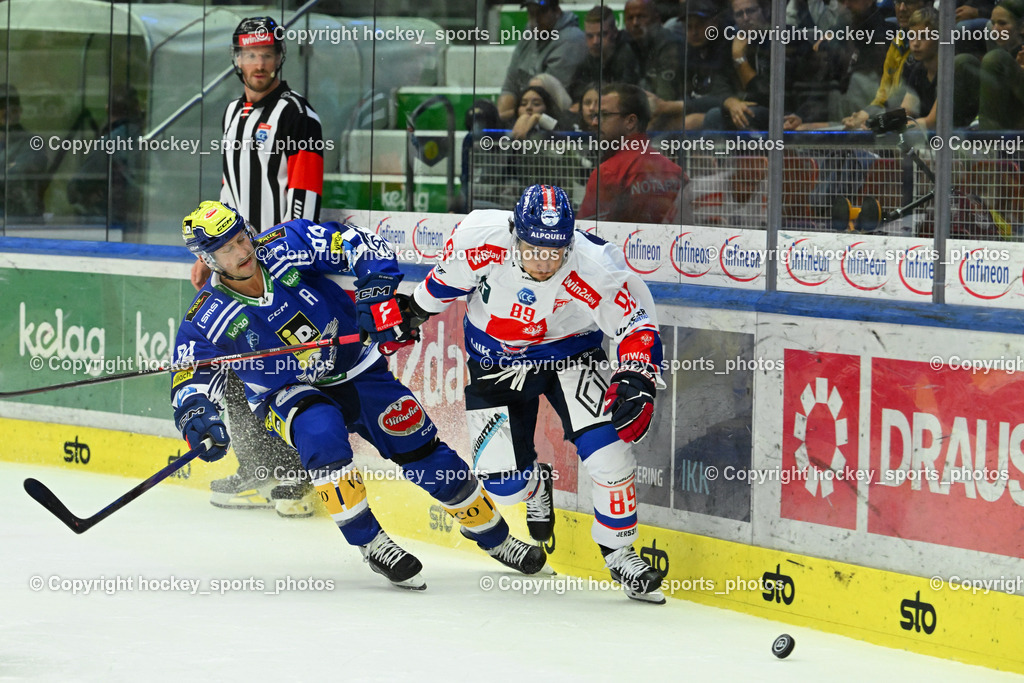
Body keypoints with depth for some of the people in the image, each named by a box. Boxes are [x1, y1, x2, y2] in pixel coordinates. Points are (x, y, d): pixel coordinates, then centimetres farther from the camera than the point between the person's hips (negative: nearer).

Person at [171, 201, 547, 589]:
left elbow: (363, 247, -15)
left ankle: (495, 536, 18)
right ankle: (370, 542, -24)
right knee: (321, 434, -36)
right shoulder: (207, 320, -16)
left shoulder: (285, 247, -18)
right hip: (288, 395, -1)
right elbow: (189, 384, -14)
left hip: (355, 369, 1)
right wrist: (198, 420, -35)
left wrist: (376, 299, -29)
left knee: (427, 458, -2)